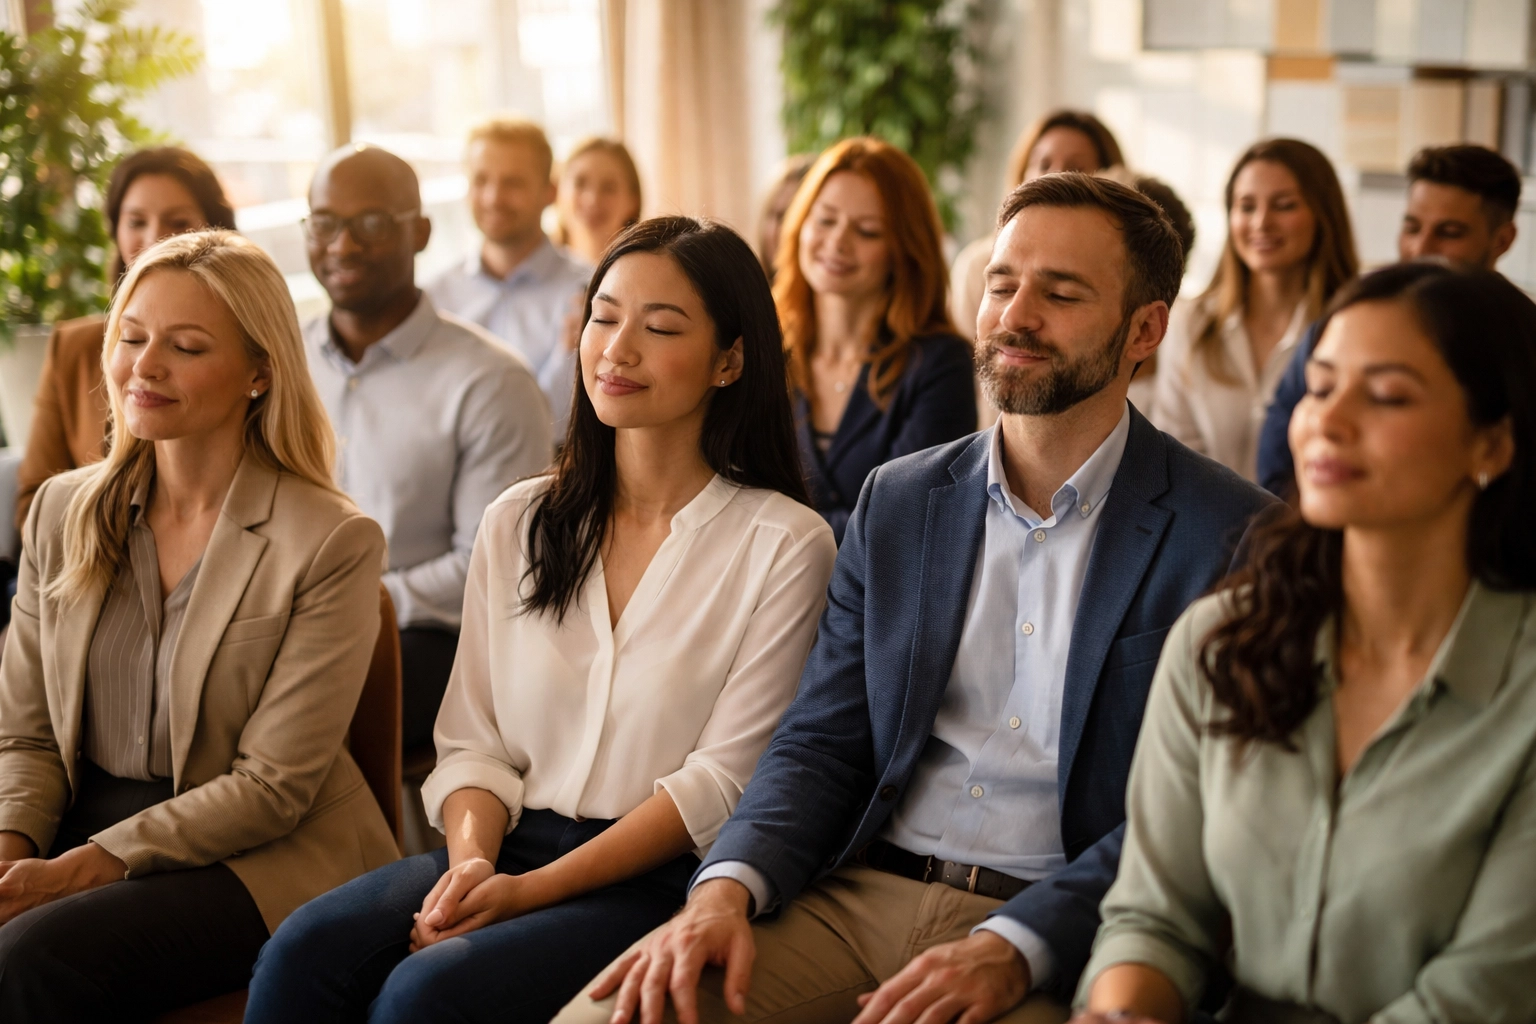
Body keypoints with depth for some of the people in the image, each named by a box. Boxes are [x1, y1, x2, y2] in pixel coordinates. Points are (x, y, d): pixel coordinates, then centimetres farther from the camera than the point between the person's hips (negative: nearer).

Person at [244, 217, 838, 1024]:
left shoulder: (785, 545, -2)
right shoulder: (517, 524, 13)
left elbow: (721, 782, -7)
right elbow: (474, 740, 11)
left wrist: (531, 889, -15)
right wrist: (471, 859, -11)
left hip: (663, 882, -4)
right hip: (511, 842, 4)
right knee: (305, 952, -24)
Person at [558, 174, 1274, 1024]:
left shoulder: (1230, 537, -3)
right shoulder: (897, 502, 12)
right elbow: (820, 740, 10)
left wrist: (1008, 951, -21)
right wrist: (725, 888, -9)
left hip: (1053, 939, -3)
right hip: (856, 892, 4)